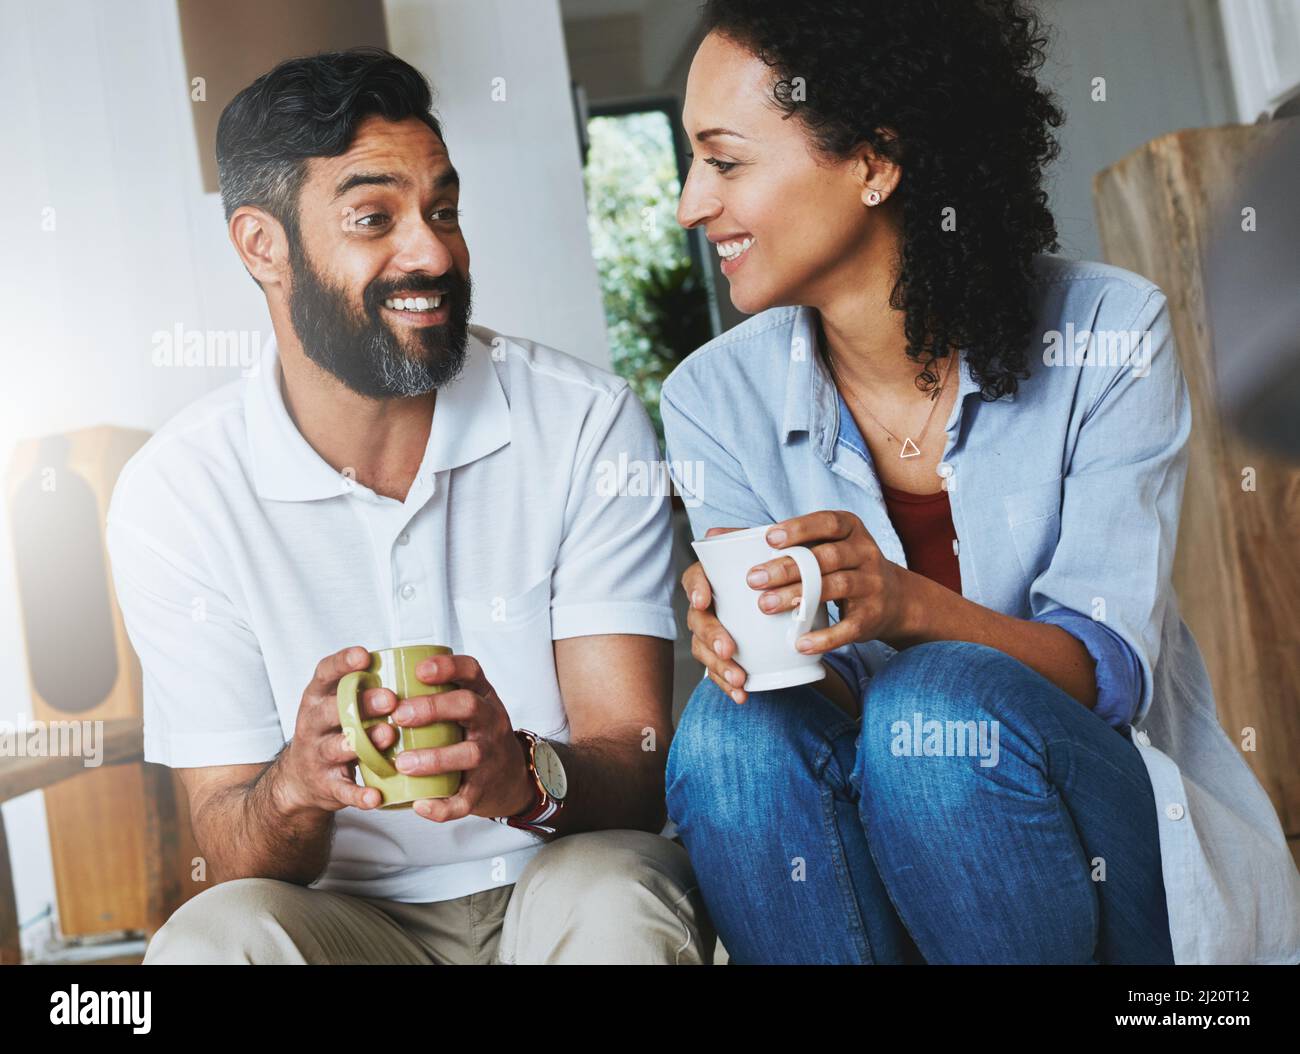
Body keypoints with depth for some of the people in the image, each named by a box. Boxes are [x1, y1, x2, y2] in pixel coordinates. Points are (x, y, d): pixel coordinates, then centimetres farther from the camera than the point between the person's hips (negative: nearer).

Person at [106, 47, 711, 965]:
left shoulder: (586, 424, -7)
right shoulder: (177, 495, -7)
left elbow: (639, 768, -11)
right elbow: (234, 862, -6)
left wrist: (524, 774, -35)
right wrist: (297, 785, -31)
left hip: (574, 890, -1)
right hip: (351, 918, 1)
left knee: (609, 894, -33)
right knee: (214, 935, -30)